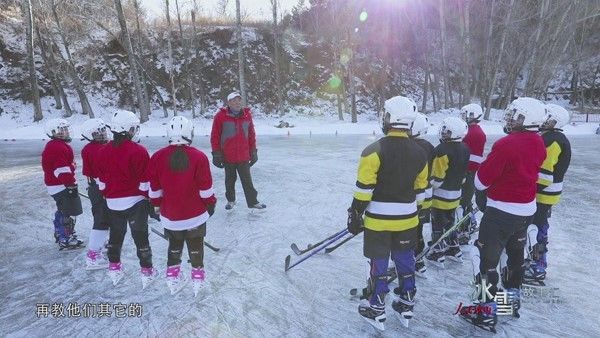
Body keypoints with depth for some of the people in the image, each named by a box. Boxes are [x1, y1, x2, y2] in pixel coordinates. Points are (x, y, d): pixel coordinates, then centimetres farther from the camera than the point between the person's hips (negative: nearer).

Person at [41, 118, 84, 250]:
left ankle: (59, 234, 39)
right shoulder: (59, 148, -20)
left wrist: (71, 183, 26)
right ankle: (66, 240, 0)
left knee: (62, 211, 24)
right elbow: (62, 170, -24)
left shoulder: (53, 146, 16)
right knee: (70, 213, -6)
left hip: (56, 185, 11)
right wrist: (71, 185, -22)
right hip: (62, 186, -11)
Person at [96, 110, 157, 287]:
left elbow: (101, 181, 10)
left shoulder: (103, 152, 2)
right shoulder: (139, 151, -17)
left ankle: (114, 268, 33)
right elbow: (145, 182, -15)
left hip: (113, 202, 5)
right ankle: (147, 271, 12)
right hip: (135, 201, -5)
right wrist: (152, 200, -4)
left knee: (116, 235, 20)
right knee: (140, 236, 4)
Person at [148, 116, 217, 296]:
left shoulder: (157, 158, -9)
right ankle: (198, 277, 28)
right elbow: (205, 189, -11)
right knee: (196, 246, 17)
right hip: (195, 215, -2)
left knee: (174, 246, 24)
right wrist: (211, 204, 7)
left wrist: (156, 205, 17)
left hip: (170, 216, 2)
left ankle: (173, 278, 33)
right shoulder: (198, 157, -17)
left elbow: (154, 190, 0)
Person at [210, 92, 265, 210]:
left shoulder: (247, 115, 2)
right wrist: (216, 154, -6)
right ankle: (230, 200, 31)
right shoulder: (220, 116, -8)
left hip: (244, 156, 2)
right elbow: (215, 136, -5)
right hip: (227, 156, -1)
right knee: (230, 179, 14)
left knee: (247, 180, 6)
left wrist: (253, 152, 9)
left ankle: (252, 201, 17)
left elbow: (251, 135, 8)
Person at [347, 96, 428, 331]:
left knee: (379, 265, 9)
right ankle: (406, 306, 35)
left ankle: (377, 311, 22)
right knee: (406, 262, 19)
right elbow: (420, 191, 9)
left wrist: (355, 216, -6)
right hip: (407, 220, 5)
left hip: (378, 220, -5)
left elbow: (364, 189, -16)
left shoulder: (375, 151, -17)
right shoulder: (419, 153, 1)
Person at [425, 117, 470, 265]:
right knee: (450, 221, 22)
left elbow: (436, 178, -21)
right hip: (455, 194, 8)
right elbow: (463, 173, 13)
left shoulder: (442, 149, -23)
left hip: (441, 196, -8)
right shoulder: (464, 149, 3)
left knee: (438, 224, 6)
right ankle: (454, 249, 33)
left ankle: (437, 253, 17)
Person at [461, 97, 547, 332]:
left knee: (488, 259, 0)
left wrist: (480, 190, 4)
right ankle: (513, 297, 41)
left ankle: (487, 311, 7)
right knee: (515, 253, 24)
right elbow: (530, 172, 14)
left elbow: (481, 180, -18)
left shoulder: (506, 145, -23)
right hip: (527, 210, 9)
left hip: (502, 211, -9)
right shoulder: (539, 144, 3)